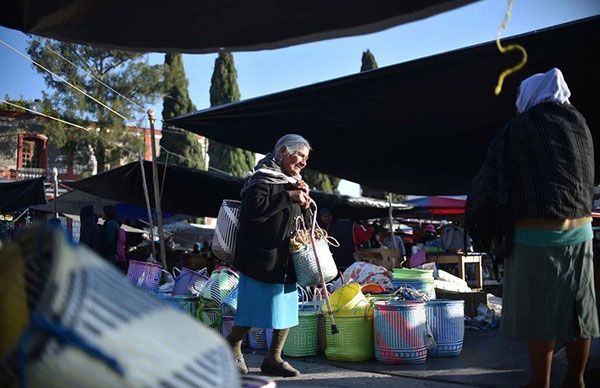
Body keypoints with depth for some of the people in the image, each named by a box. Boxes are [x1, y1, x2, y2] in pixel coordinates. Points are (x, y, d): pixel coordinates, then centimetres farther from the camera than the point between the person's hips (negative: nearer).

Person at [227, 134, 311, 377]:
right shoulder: (263, 178, -8)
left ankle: (273, 359, 23)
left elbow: (304, 222, 22)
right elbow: (254, 208, -25)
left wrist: (304, 204, 2)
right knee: (253, 311, -3)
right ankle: (232, 348, 21)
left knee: (287, 310, 10)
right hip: (261, 258, -9)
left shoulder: (293, 183, 18)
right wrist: (288, 197, -20)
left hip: (286, 261, 9)